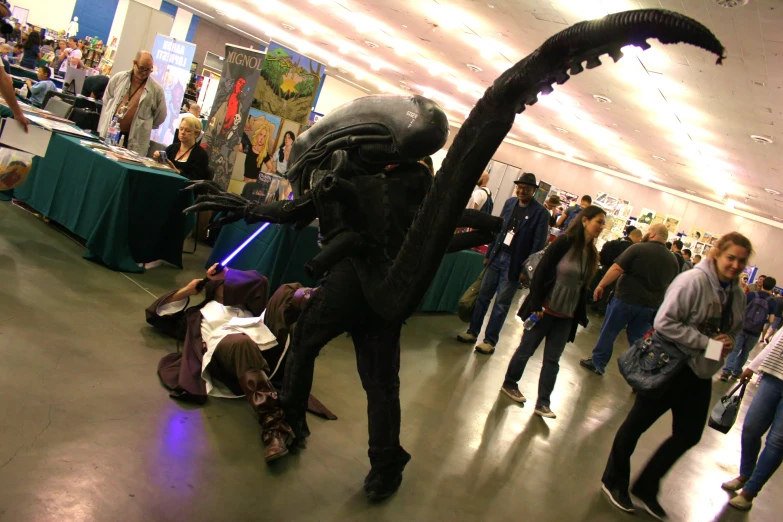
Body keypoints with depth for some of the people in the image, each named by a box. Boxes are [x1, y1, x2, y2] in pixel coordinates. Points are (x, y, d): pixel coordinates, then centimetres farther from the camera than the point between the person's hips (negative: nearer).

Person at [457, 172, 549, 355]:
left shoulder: (540, 213, -11)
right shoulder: (510, 203, 5)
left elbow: (539, 244, -11)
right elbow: (498, 229, 11)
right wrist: (488, 254, 10)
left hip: (514, 264, -5)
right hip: (497, 257, 5)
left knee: (501, 303, 2)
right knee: (483, 295, 11)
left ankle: (490, 341, 13)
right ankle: (472, 332, 23)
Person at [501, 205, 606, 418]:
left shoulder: (592, 253, 5)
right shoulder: (564, 242, -14)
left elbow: (582, 286, 10)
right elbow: (541, 271, -15)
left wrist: (579, 315, 8)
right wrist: (536, 304, -18)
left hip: (566, 316, 6)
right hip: (546, 309, -5)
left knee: (552, 359, 8)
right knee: (527, 348, 8)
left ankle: (543, 403, 16)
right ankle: (509, 384, 29)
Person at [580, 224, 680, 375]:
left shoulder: (638, 248, -11)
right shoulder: (672, 260, 7)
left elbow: (617, 268, -16)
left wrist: (601, 285, -8)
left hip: (626, 299, -5)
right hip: (650, 307, 5)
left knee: (608, 332, 9)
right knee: (637, 340, 15)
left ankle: (597, 363, 17)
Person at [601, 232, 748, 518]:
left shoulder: (738, 295, 5)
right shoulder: (693, 281, -20)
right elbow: (664, 323, -24)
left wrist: (727, 344, -2)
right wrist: (705, 341, -24)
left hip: (701, 375, 8)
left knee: (688, 435, 14)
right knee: (637, 424, 8)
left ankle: (646, 487, 33)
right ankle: (614, 482, 29)